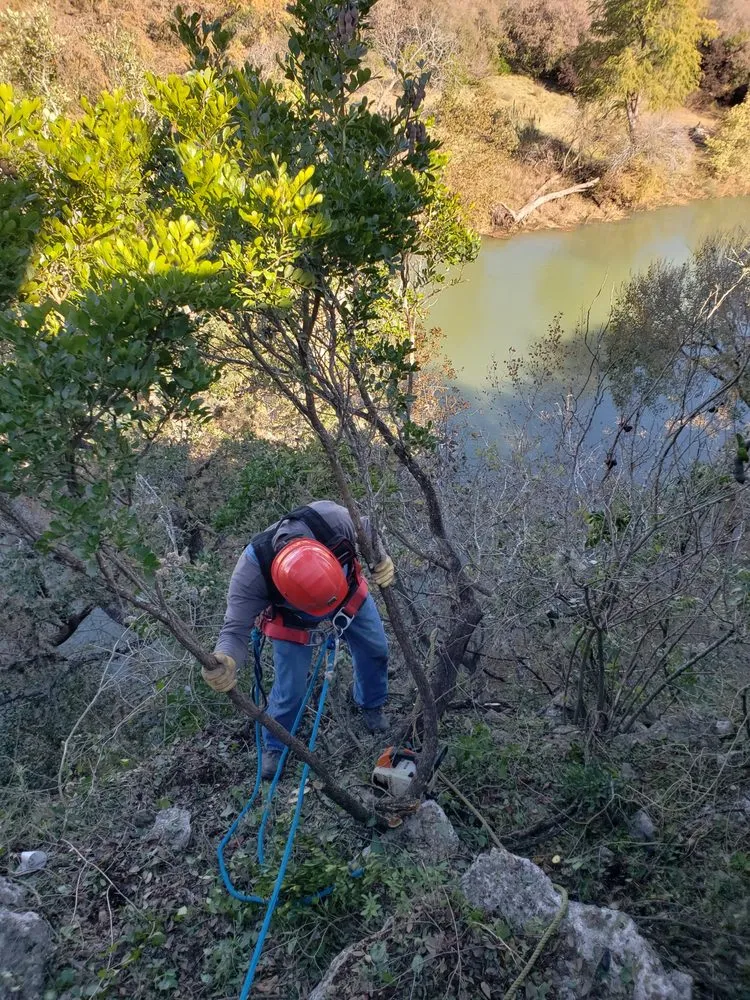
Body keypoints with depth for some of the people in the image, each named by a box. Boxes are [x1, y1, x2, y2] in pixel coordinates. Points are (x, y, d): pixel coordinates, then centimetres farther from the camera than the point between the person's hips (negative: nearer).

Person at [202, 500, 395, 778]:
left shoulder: (331, 518, -42)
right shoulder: (252, 570, -45)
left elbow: (365, 528, -17)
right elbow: (236, 629, -39)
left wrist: (382, 558, -30)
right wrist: (224, 661, -60)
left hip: (350, 590, 3)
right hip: (293, 618, -2)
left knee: (375, 648, 15)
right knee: (289, 689, 1)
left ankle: (371, 705, 48)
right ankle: (274, 746, 34)